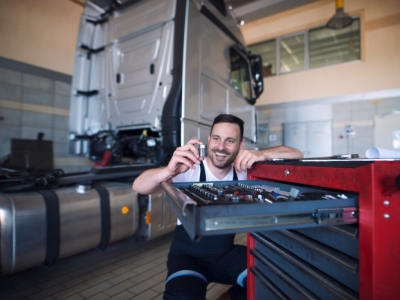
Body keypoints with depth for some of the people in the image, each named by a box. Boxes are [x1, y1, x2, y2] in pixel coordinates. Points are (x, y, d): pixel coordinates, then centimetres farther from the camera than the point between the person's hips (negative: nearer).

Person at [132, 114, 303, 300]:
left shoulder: (244, 169, -11)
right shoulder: (190, 170, -21)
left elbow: (296, 155, -12)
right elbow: (139, 187, -31)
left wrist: (262, 154, -33)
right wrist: (169, 171, -53)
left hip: (227, 254, 3)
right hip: (187, 256, -3)